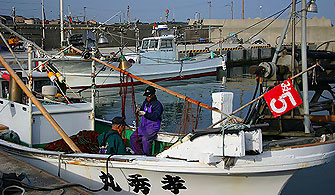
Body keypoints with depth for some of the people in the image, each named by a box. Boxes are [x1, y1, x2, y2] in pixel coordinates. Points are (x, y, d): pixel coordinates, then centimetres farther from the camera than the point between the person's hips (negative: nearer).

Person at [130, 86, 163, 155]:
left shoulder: (158, 105, -11)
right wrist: (139, 111, -3)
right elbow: (142, 109, 21)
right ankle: (140, 154, 8)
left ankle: (148, 156, -18)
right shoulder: (146, 101, 12)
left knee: (145, 139, -30)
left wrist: (145, 113, -29)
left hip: (152, 127, -8)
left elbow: (155, 116, -22)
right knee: (133, 137, -2)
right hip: (143, 125, 8)